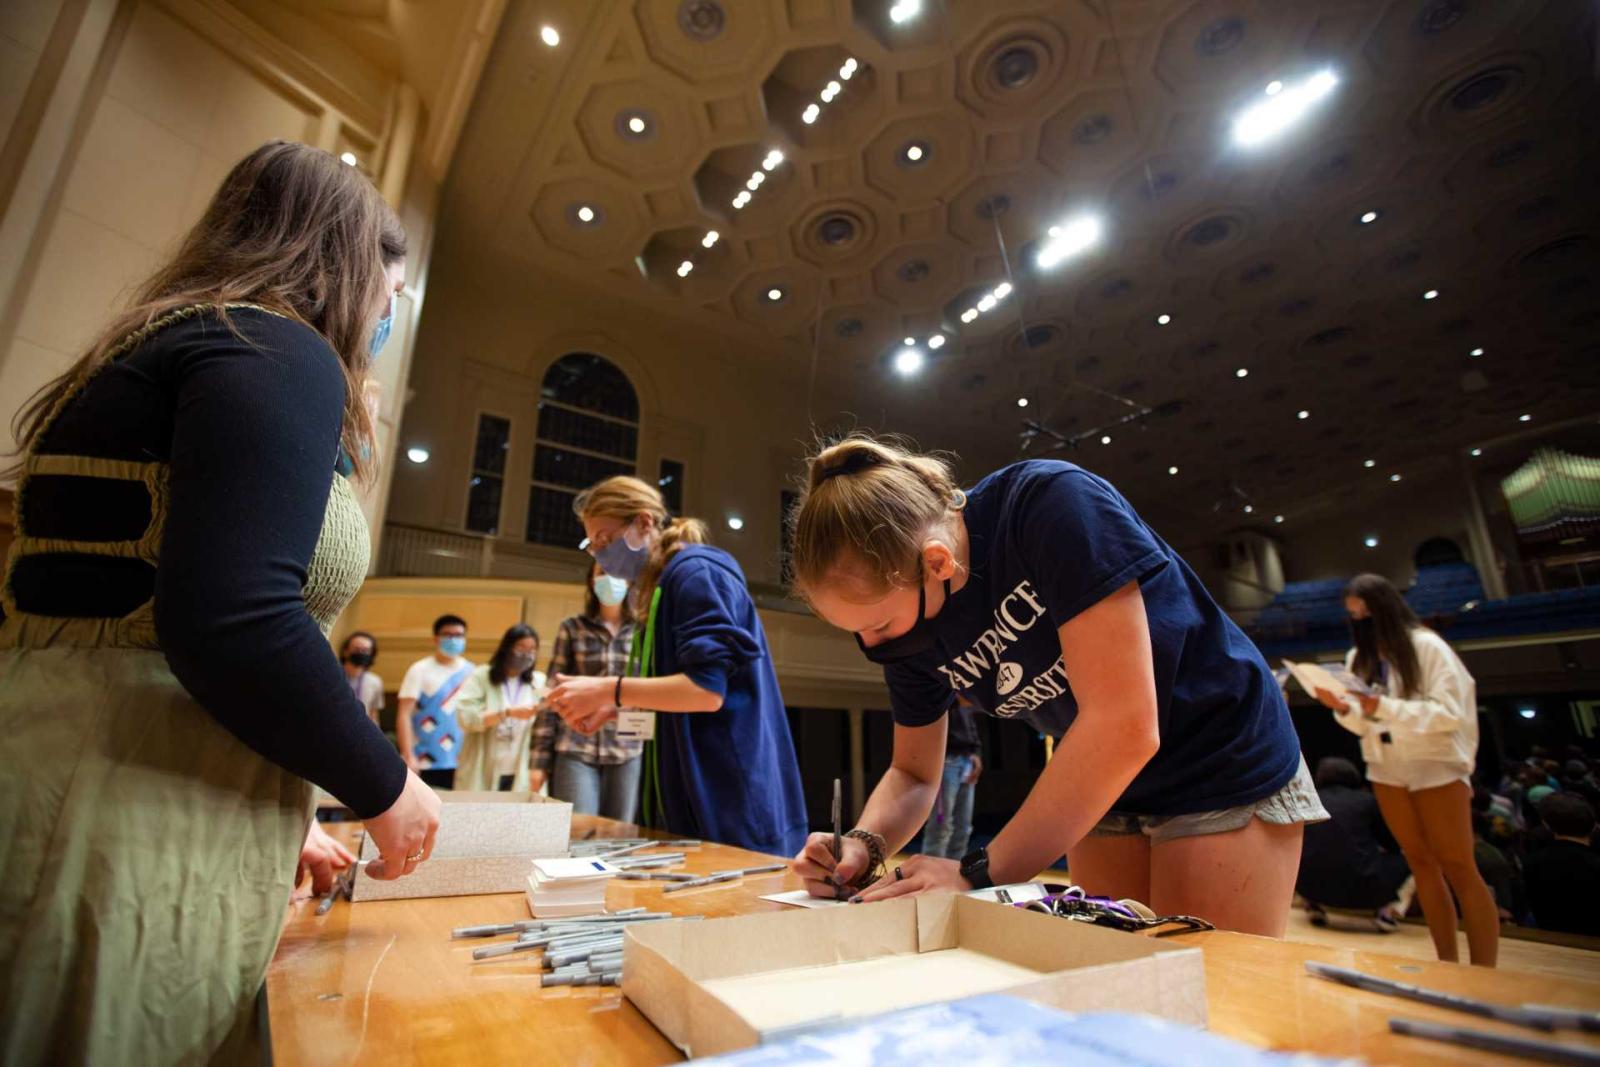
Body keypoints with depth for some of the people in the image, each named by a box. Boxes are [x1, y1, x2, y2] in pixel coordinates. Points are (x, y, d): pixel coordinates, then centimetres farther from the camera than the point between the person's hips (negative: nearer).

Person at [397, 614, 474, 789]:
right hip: (424, 764, -3)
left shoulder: (471, 672, 8)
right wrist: (409, 757, -15)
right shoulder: (420, 670, -3)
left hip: (460, 764, 4)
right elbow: (404, 716, -7)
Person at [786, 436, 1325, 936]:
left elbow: (1126, 726, -34)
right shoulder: (904, 631, -11)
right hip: (1104, 791, 5)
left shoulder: (1053, 505, -31)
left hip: (1226, 768, -4)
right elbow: (913, 775, 2)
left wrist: (981, 872, -27)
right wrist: (864, 844, -19)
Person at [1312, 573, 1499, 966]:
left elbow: (1451, 711, -17)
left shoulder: (1427, 645, -10)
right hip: (1385, 769, 5)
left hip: (1435, 765, -5)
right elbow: (1365, 725, 7)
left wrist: (1386, 708, -28)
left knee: (1457, 866, -2)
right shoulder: (1359, 657, 6)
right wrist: (1344, 709, -13)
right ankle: (1448, 963, 19)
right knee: (1420, 862, 10)